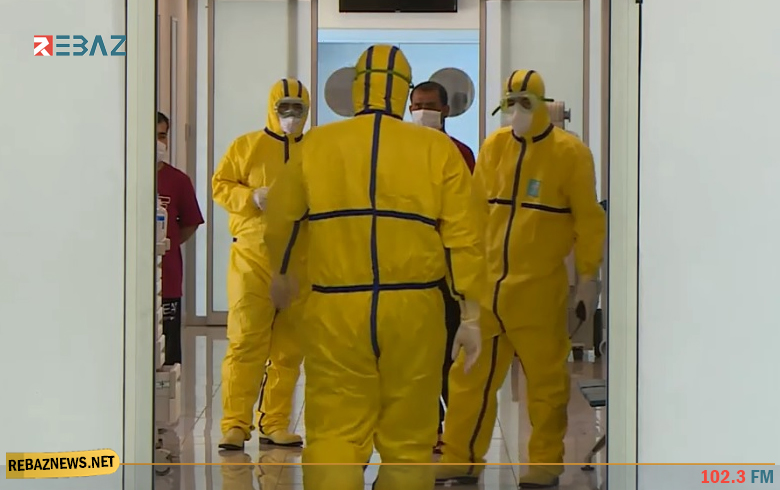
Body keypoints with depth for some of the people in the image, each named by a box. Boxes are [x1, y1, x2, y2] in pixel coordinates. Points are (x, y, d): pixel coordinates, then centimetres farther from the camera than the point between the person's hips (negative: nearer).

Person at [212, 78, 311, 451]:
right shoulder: (246, 146, 7)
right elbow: (220, 186, 4)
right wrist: (252, 197, -12)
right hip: (253, 254, -3)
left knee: (289, 346, 6)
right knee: (245, 340, -7)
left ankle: (275, 424, 13)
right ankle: (235, 424, -3)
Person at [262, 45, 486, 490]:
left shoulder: (316, 144, 5)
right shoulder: (438, 148, 2)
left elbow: (281, 221, 15)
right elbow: (463, 238, -3)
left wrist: (282, 274, 34)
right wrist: (472, 315, 3)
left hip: (336, 310, 0)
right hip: (413, 308, 0)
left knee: (333, 438, 3)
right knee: (407, 441, 11)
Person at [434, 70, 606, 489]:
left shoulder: (569, 153, -6)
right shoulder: (493, 147, 6)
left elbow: (588, 219, -4)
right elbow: (476, 209, 11)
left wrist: (588, 277, -5)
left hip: (540, 288, -4)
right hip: (486, 284, 4)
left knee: (545, 379, 6)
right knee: (469, 376, 9)